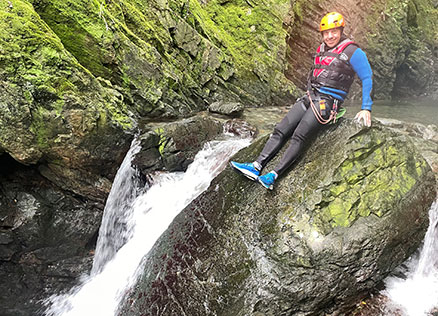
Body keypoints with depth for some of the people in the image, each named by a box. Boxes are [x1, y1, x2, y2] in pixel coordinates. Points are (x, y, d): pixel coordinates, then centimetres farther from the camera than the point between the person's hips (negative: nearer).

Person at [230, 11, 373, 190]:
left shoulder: (352, 52, -2)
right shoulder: (321, 51, 19)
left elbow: (367, 78, -3)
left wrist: (366, 109, -10)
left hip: (327, 102, -7)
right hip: (309, 98, 7)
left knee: (299, 136, -21)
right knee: (281, 130, -8)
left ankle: (273, 176, -27)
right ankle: (257, 166, -13)